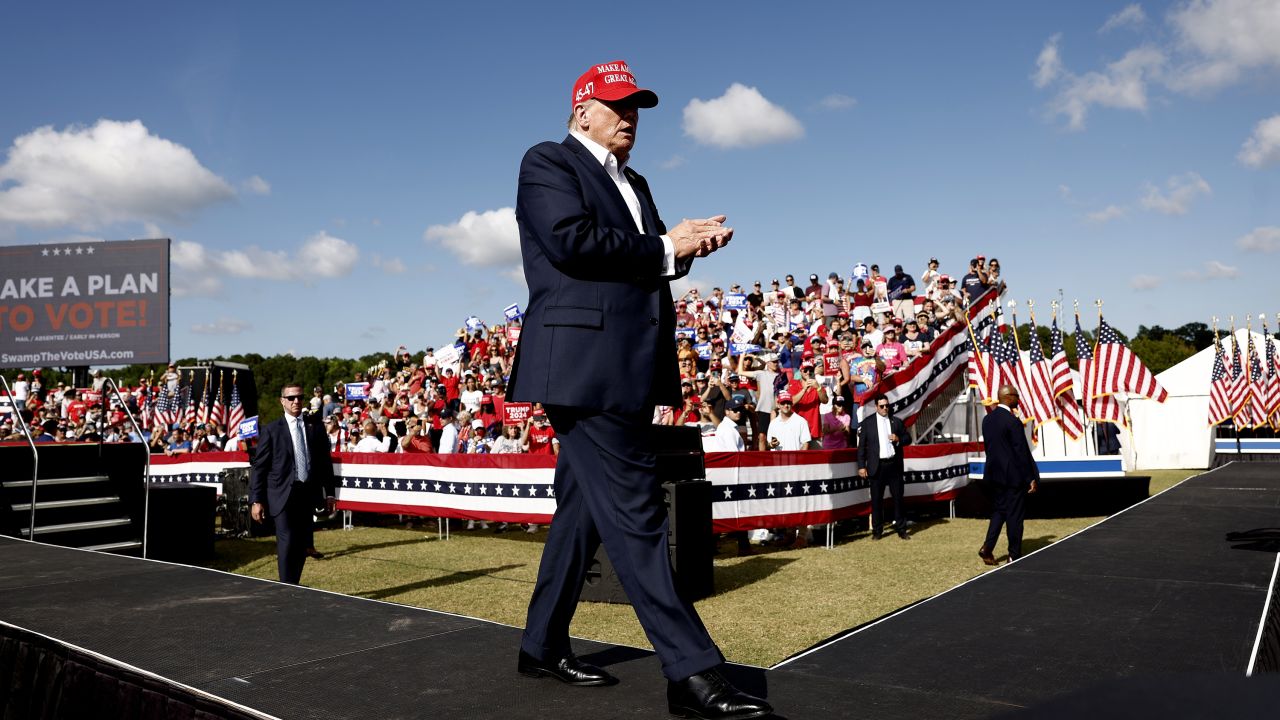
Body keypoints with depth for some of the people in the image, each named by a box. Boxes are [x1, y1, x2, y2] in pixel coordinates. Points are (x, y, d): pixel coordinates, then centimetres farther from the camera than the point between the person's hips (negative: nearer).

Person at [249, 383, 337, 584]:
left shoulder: (315, 429, 10)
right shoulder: (271, 430, 1)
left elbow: (325, 462, 14)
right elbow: (259, 467, -1)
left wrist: (329, 493, 10)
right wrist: (256, 500, -6)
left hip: (308, 494, 4)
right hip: (283, 495, -3)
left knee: (302, 545, 6)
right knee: (287, 543, -10)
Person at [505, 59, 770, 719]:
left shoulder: (633, 184, 26)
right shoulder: (548, 163, 1)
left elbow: (647, 262, 19)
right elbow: (573, 241, -15)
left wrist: (687, 242, -2)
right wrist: (666, 249, -8)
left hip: (626, 369, 9)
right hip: (584, 364, -9)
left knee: (586, 507, 13)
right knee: (634, 511, -11)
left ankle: (543, 646, 26)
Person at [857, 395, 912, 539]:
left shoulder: (896, 421, 10)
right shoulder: (867, 423, 2)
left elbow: (908, 439, 14)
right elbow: (861, 445, -1)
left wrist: (898, 439, -9)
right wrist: (861, 466, -6)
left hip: (894, 465, 2)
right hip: (877, 466, -2)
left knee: (898, 497, 6)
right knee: (876, 499, 2)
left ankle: (901, 529, 15)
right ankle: (877, 530, 10)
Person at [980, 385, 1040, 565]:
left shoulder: (987, 419, 5)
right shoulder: (1013, 421, -18)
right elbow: (1022, 452, -16)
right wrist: (1031, 478, -10)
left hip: (994, 474, 7)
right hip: (1014, 475, -7)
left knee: (998, 511, 15)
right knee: (1015, 515, 4)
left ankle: (987, 547, 4)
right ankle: (1014, 555, 12)